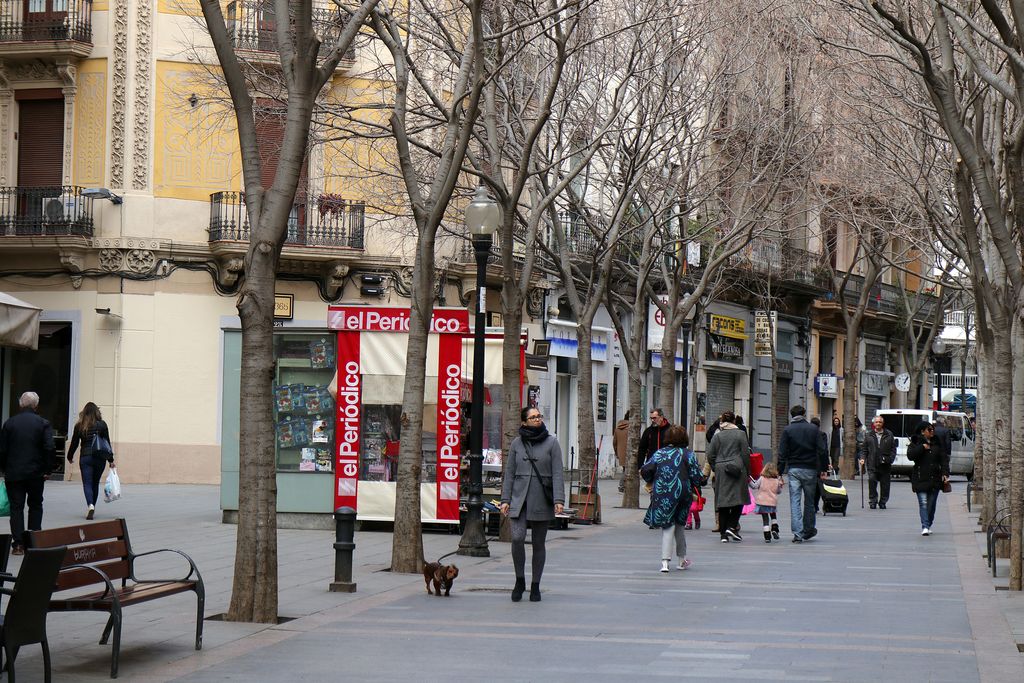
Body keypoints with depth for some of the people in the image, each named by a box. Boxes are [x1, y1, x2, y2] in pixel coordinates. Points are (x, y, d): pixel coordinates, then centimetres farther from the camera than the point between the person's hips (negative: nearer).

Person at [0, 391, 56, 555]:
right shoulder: (43, 423, -5)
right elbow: (50, 448, -13)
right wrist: (47, 469, -4)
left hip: (13, 474, 0)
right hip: (36, 474, 0)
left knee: (16, 507, 4)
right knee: (35, 506, 15)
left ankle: (18, 543, -2)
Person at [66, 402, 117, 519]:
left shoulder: (79, 426, 0)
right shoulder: (102, 425, -1)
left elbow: (74, 443, 6)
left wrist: (70, 457, 21)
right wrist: (111, 460, 4)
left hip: (85, 458, -1)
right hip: (100, 458, 1)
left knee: (87, 483, -2)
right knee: (95, 483, 15)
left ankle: (90, 505, -24)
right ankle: (92, 508, 23)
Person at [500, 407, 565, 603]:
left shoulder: (551, 443, 1)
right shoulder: (517, 443, 7)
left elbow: (557, 474, -3)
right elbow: (509, 473, 10)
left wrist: (559, 500, -12)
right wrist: (505, 500, 3)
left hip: (542, 500, -1)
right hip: (519, 499, 1)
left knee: (538, 543, 5)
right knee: (517, 537, -17)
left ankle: (535, 585, 18)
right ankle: (519, 580, 2)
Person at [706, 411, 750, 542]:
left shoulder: (717, 435, 4)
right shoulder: (740, 434, 1)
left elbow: (710, 455, 3)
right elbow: (746, 454, 0)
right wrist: (747, 472, 8)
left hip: (721, 470, 2)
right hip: (737, 470, -2)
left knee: (722, 501, 4)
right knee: (739, 499, 8)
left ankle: (724, 533, 2)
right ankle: (731, 527, -8)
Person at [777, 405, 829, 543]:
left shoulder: (787, 430, 0)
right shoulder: (814, 429, 3)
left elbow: (782, 454, -4)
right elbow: (822, 451, 0)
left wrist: (780, 472, -1)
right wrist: (823, 469, 7)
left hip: (793, 469, -1)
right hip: (810, 469, 1)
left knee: (795, 501, -2)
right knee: (809, 501, 14)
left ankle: (797, 532, -12)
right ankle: (808, 530, 23)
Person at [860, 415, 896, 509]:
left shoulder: (889, 435, 8)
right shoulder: (869, 435, 10)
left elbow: (893, 449, 8)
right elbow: (865, 449, 13)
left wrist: (890, 459, -6)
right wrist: (863, 459, -2)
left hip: (885, 465, 0)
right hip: (872, 465, 0)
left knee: (884, 484, 4)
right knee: (872, 481, -11)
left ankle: (882, 502, 16)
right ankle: (873, 501, -1)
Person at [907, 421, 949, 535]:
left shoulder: (937, 444, 12)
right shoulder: (915, 443, 2)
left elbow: (944, 459, 9)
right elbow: (910, 455, -12)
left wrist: (945, 473, -4)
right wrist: (922, 447, -16)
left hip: (935, 478, 4)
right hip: (920, 479, -3)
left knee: (932, 504, 7)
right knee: (923, 503, -12)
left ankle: (928, 525, 21)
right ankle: (924, 527, -17)